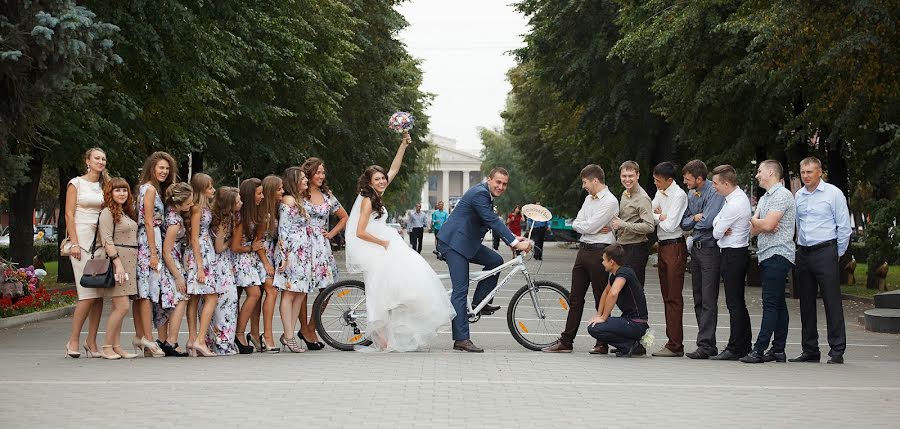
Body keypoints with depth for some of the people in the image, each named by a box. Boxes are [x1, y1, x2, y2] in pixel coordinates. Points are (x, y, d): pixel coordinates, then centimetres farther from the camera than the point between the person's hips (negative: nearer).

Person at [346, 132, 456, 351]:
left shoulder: (376, 196, 8)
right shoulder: (367, 200, -15)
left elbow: (394, 169, 11)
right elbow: (360, 232, -21)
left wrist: (403, 145, 4)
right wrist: (383, 242, -12)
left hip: (383, 247, 9)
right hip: (374, 251, -9)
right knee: (382, 293, -8)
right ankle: (382, 339, -5)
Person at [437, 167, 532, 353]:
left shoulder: (486, 195, 13)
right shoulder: (479, 193, -19)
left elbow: (493, 222, 18)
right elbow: (493, 222, -26)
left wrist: (513, 239, 6)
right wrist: (515, 243, -29)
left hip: (466, 242, 10)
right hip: (453, 242, -10)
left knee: (495, 260, 6)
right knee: (460, 290, -11)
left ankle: (478, 303, 14)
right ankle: (461, 340, -11)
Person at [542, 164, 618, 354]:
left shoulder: (610, 202, -12)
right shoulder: (589, 199, 15)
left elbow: (589, 227, -18)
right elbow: (576, 224, 10)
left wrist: (581, 225, 2)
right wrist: (592, 227, -8)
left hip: (599, 252, -8)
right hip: (583, 250, 8)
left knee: (601, 300, 0)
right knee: (575, 298, 9)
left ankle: (603, 343, 8)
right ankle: (566, 342, 12)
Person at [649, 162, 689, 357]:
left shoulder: (679, 195, -14)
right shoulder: (660, 193, 12)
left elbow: (670, 225, -17)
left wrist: (657, 217, -1)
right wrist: (661, 217, -4)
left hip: (675, 247, -9)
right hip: (662, 246, 9)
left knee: (674, 297, -8)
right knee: (667, 296, 11)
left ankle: (675, 345, -7)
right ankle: (672, 341, 16)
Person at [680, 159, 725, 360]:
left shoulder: (714, 193, -14)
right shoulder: (691, 195, 11)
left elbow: (707, 222, -23)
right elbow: (684, 224, 12)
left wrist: (695, 221, -3)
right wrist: (695, 218, -6)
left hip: (710, 249, -9)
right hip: (696, 248, 9)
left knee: (708, 300, -10)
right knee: (698, 299, 11)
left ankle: (705, 345, -12)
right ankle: (708, 344, 17)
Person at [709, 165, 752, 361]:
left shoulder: (735, 204, -20)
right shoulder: (738, 197, 11)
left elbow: (716, 232, -15)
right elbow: (716, 221, 13)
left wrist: (720, 230, 7)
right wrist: (722, 229, -8)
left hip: (733, 254, -10)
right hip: (738, 251, 10)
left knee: (734, 303, -8)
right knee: (738, 302, 13)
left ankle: (735, 348, -6)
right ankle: (744, 345, 18)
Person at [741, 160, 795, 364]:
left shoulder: (782, 195, -9)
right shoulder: (764, 198, 22)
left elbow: (767, 225, -18)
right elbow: (753, 230, 14)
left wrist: (754, 221, 3)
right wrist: (761, 225, -8)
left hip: (777, 255, -10)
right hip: (766, 255, 10)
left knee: (771, 304, -12)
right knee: (777, 303, 9)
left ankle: (759, 350, -17)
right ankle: (778, 350, 9)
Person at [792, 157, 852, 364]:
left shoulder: (833, 193, -4)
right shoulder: (798, 196, 12)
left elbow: (844, 227, -3)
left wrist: (837, 254, -2)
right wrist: (801, 245, 15)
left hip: (825, 252, -6)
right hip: (803, 253, 6)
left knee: (832, 302, -7)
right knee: (806, 303, 8)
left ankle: (837, 351, -5)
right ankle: (810, 351, 15)